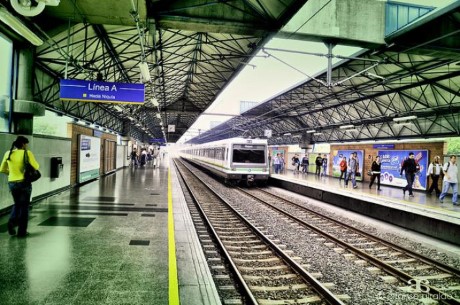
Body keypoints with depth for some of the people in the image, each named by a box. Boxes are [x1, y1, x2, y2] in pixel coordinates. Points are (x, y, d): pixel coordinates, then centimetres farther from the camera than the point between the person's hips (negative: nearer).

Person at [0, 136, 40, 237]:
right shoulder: (27, 153, -11)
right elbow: (36, 167, -9)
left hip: (12, 183, 4)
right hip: (24, 183, -4)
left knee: (17, 204, 25)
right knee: (24, 206, 8)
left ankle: (12, 221, 1)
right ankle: (22, 231, 12)